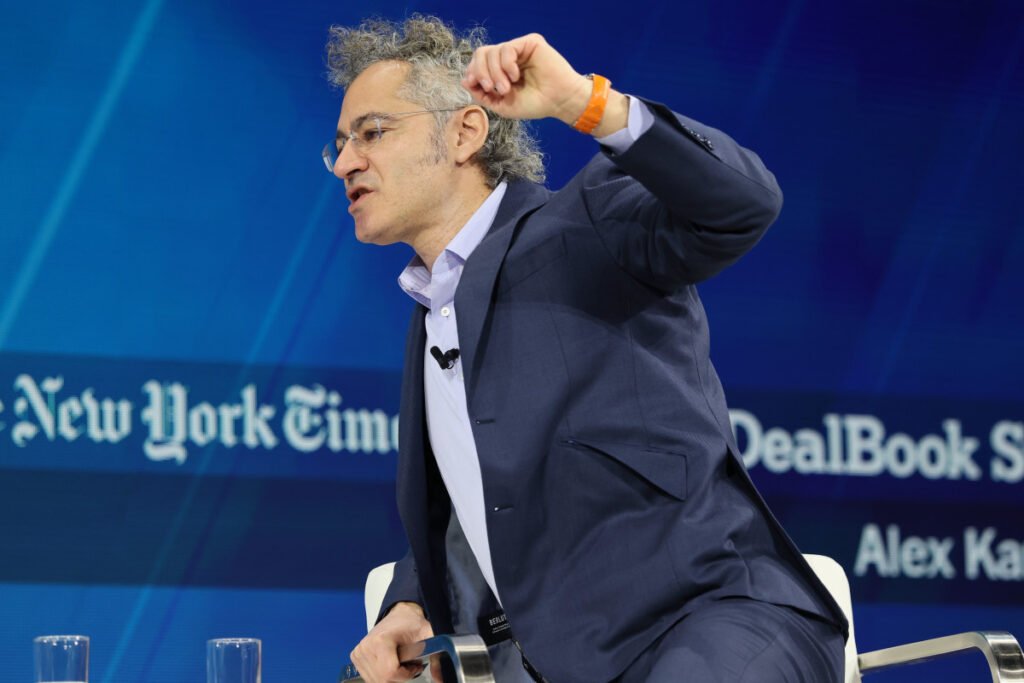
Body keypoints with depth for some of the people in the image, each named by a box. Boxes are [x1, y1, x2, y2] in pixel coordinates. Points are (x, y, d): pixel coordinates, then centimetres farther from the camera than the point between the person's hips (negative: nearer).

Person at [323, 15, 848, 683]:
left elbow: (744, 202, -19)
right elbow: (444, 520, 33)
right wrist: (408, 611, 12)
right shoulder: (430, 318, 24)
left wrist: (582, 100, -26)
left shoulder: (591, 223, 1)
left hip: (714, 627, -8)